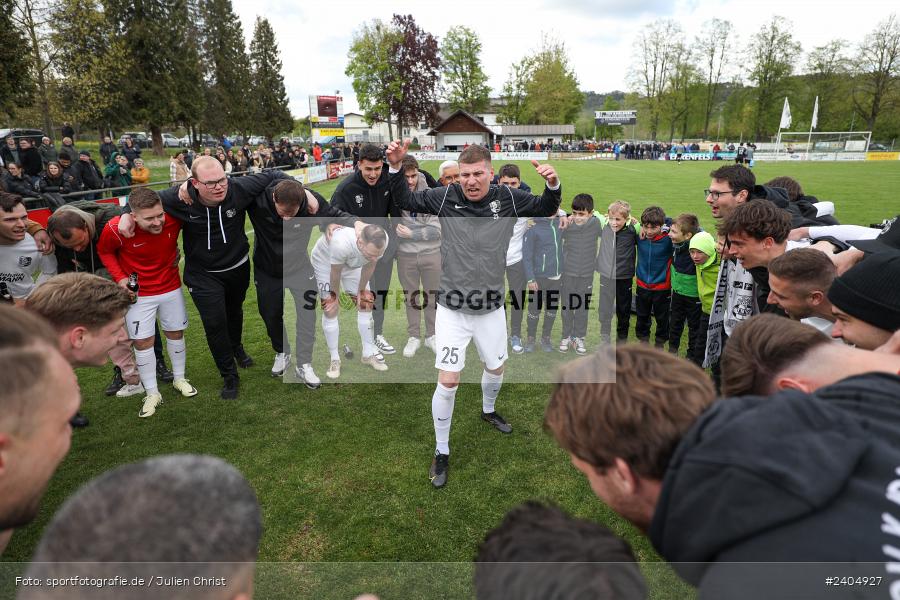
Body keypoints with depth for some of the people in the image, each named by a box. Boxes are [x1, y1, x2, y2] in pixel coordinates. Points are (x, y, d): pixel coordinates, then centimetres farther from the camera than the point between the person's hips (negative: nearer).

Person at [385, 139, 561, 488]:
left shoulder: (508, 199, -5)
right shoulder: (445, 198, -8)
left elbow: (546, 209, 8)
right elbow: (404, 201, 2)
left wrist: (553, 184, -13)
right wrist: (396, 167, -15)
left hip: (491, 309, 3)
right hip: (452, 311, -3)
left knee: (496, 367, 22)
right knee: (448, 381, -6)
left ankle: (488, 411, 56)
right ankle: (442, 453, 15)